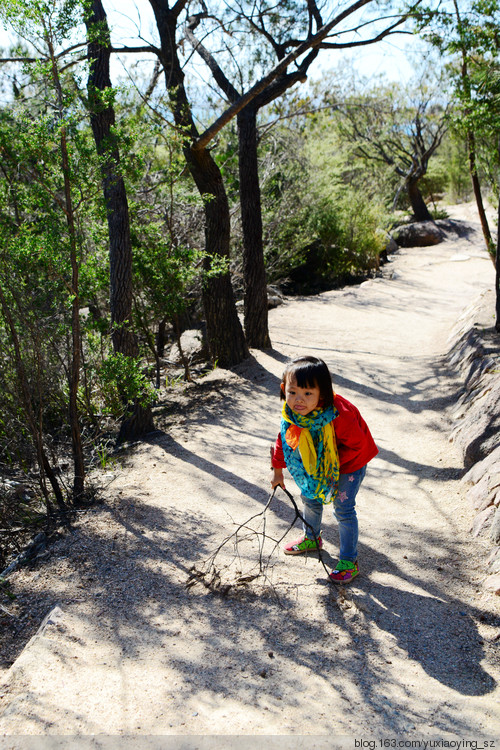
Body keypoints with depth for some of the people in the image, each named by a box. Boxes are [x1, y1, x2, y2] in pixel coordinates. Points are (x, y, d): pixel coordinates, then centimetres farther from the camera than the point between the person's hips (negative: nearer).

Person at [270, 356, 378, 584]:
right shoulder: (292, 413, -22)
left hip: (350, 463, -6)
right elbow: (284, 437, -3)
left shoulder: (340, 415, -42)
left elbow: (357, 444, -28)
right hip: (318, 463, 6)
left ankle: (349, 561, 12)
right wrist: (277, 469, 5)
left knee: (343, 509, -5)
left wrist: (331, 462, -27)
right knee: (310, 496, 19)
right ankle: (311, 538, 46)